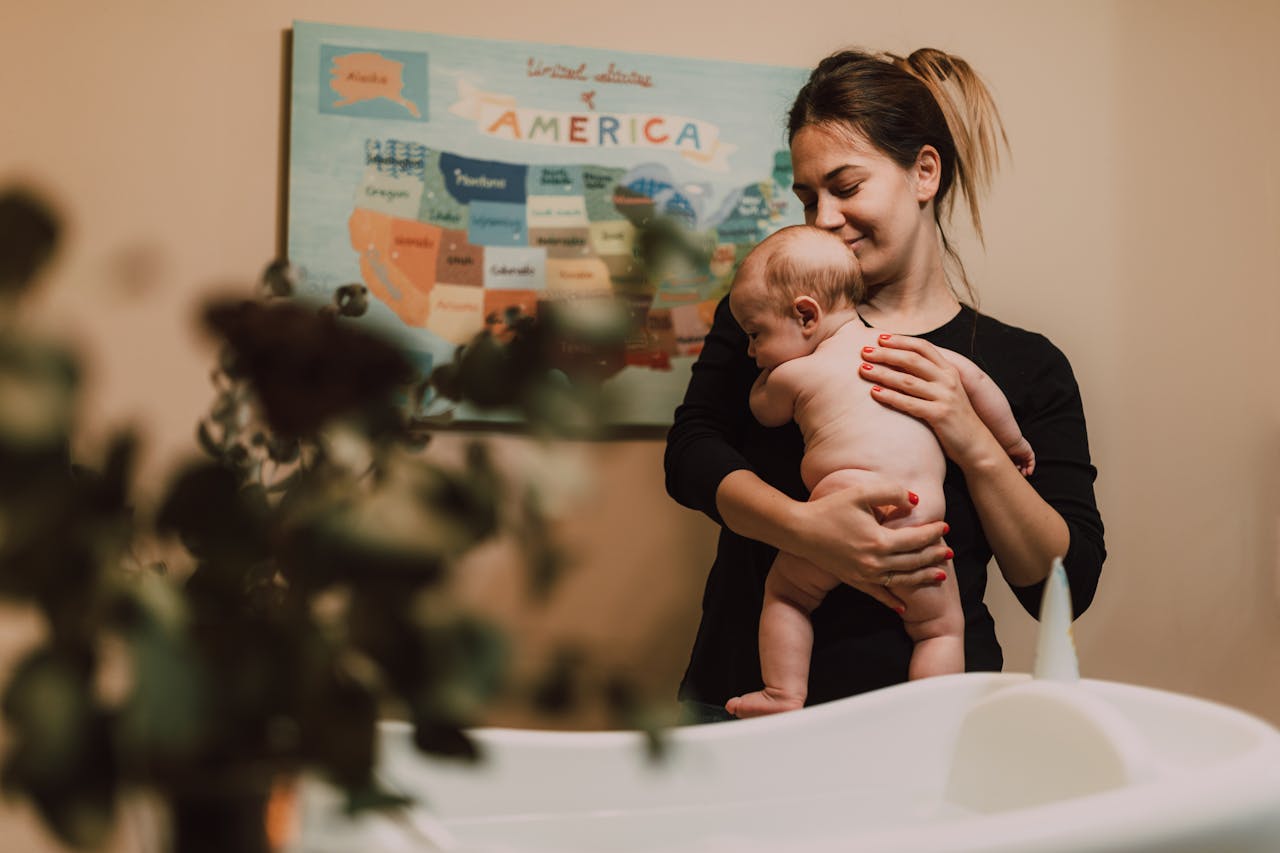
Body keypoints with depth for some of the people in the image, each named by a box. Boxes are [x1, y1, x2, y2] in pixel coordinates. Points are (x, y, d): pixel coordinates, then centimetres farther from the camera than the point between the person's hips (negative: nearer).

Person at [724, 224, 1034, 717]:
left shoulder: (793, 375, 14)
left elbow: (763, 410, 34)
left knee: (784, 593, 23)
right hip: (916, 511, 2)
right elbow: (974, 379, 23)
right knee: (941, 628, 14)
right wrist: (1010, 441, 35)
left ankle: (784, 695, 17)